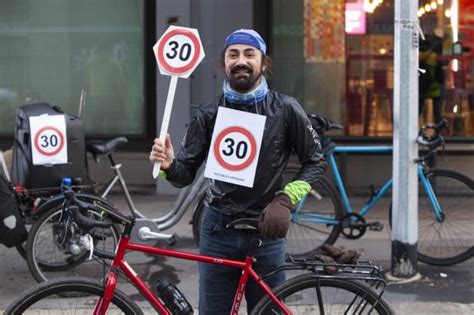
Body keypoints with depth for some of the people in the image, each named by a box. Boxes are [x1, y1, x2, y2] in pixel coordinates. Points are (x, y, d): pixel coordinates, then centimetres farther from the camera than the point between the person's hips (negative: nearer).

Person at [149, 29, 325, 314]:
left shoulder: (285, 109, -4)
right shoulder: (209, 114, -1)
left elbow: (315, 161, 4)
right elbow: (186, 175, 1)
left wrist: (286, 200, -9)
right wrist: (169, 165, -21)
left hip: (267, 229, -1)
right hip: (219, 229, 1)